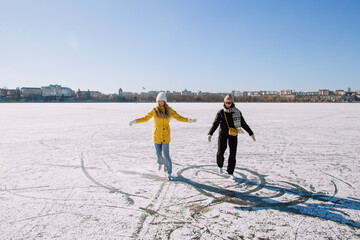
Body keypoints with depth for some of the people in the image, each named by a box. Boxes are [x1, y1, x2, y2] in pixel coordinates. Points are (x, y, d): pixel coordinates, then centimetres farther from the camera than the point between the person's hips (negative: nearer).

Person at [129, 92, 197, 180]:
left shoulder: (169, 110, -1)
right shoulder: (154, 110, -1)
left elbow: (179, 117, 0)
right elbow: (145, 118, 6)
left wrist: (189, 120, -11)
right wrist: (135, 121, 0)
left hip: (165, 135, -1)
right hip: (156, 135, 1)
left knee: (166, 154, -6)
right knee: (159, 152, 12)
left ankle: (169, 173, 7)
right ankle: (161, 162, 47)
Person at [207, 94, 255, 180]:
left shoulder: (237, 112, 0)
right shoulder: (221, 112, -3)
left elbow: (243, 124, 5)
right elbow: (215, 124, -9)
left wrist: (251, 134, 5)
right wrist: (210, 134, -22)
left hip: (233, 135, 1)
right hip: (223, 134, -1)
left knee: (233, 154, 0)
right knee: (220, 152, -7)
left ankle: (230, 172, 16)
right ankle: (220, 165, 26)